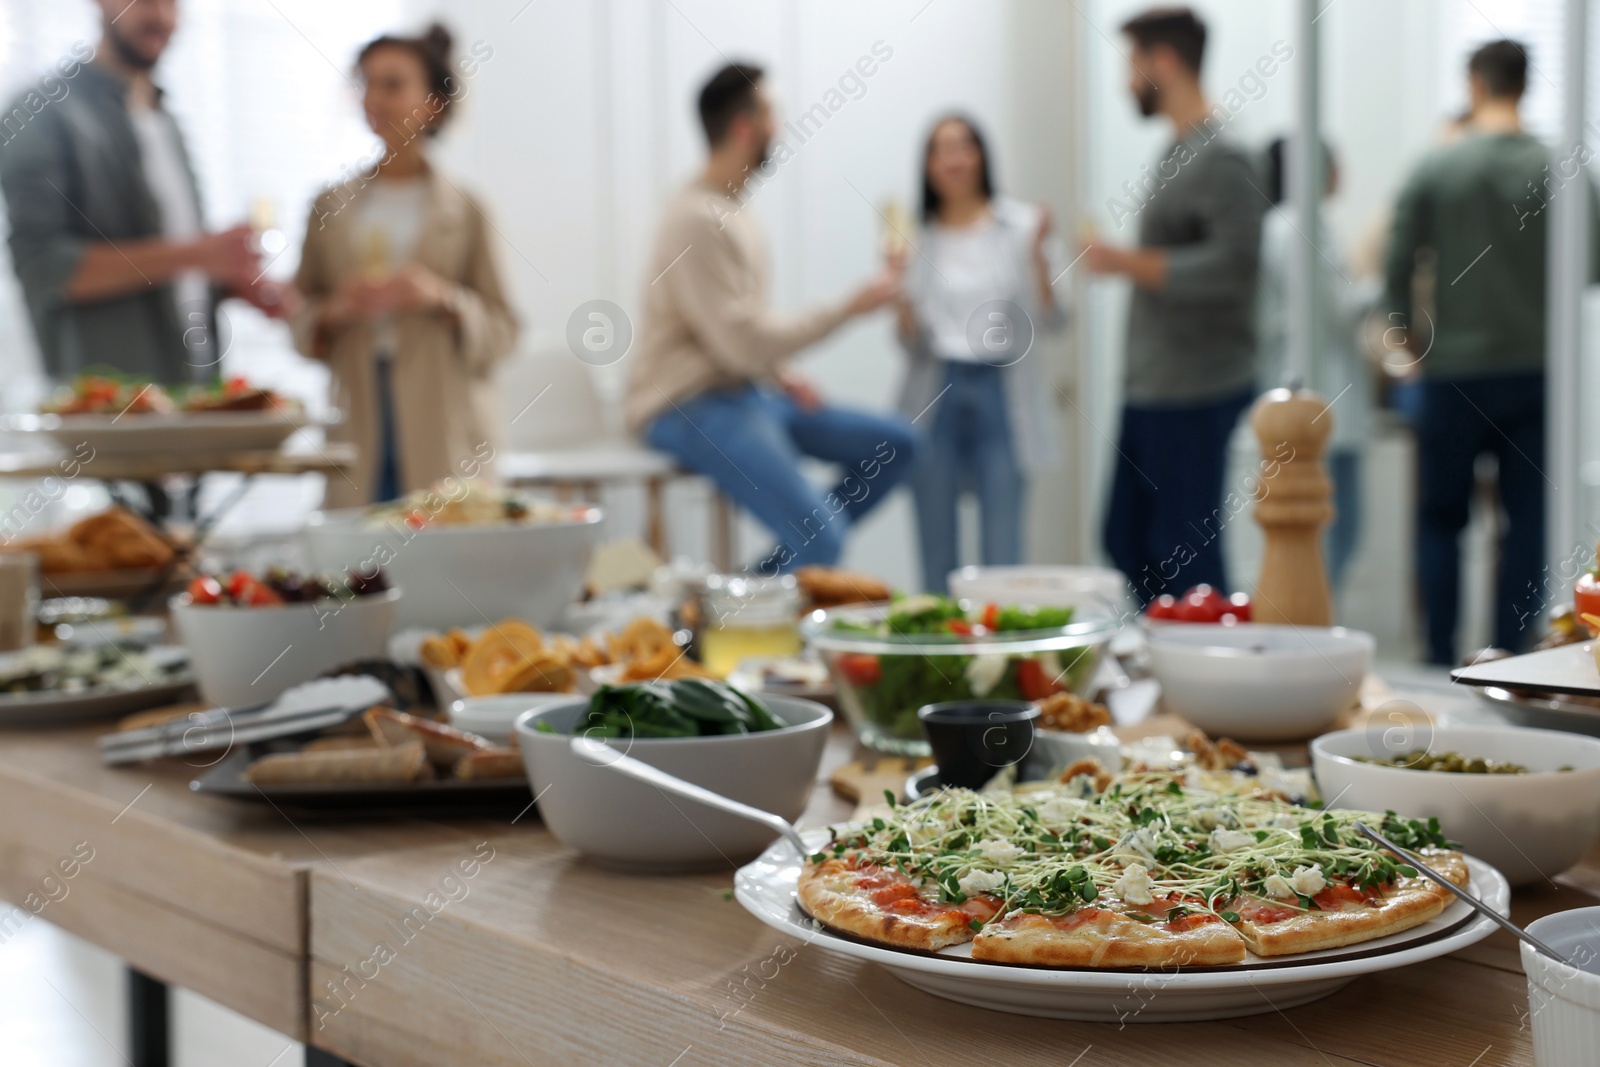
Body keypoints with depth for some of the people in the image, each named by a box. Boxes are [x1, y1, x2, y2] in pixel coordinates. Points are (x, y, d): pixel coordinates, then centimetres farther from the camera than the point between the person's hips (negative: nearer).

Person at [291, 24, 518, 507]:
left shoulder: (464, 212, 5)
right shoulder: (331, 208, 11)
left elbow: (502, 331, 1)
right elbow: (300, 319, 12)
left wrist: (444, 299, -15)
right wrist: (333, 311, -8)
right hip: (359, 434, 2)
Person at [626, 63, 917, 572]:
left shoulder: (734, 211, 13)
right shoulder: (697, 221, -18)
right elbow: (743, 344, -21)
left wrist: (781, 377, 1)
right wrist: (850, 306, -13)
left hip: (746, 392, 10)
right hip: (692, 408, -10)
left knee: (895, 443, 6)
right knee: (822, 541, -25)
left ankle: (777, 570, 2)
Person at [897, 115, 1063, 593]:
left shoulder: (1018, 224, 3)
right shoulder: (919, 237, 9)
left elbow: (1050, 320, -3)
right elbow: (912, 339, 7)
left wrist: (1037, 253, -15)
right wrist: (897, 284, -8)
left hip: (1001, 392, -2)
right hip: (936, 394, 2)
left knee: (1002, 552, -5)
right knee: (936, 550, 3)